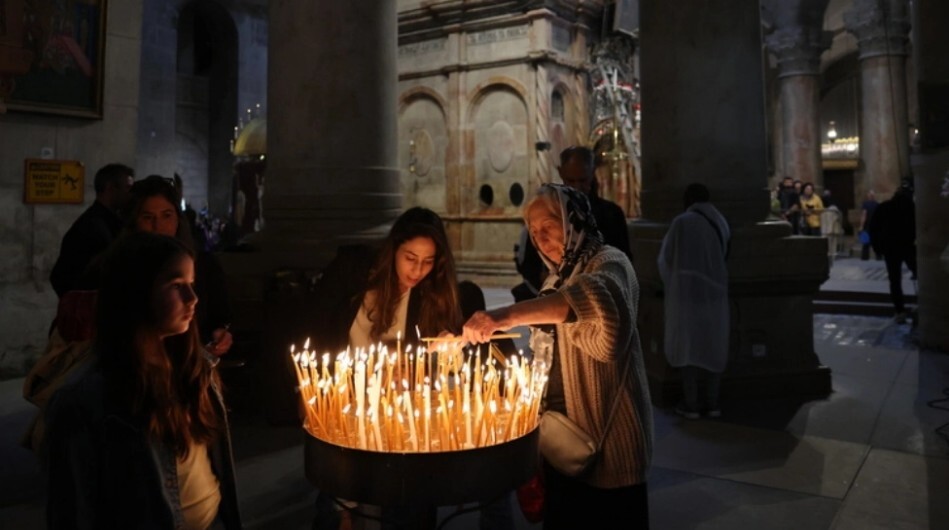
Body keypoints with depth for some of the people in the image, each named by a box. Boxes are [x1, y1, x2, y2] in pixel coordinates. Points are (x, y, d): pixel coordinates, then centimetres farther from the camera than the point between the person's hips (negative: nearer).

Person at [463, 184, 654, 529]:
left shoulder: (609, 263, -13)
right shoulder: (557, 277, 12)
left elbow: (596, 299, -39)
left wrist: (509, 315, -45)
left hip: (609, 431, -7)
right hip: (564, 431, 7)